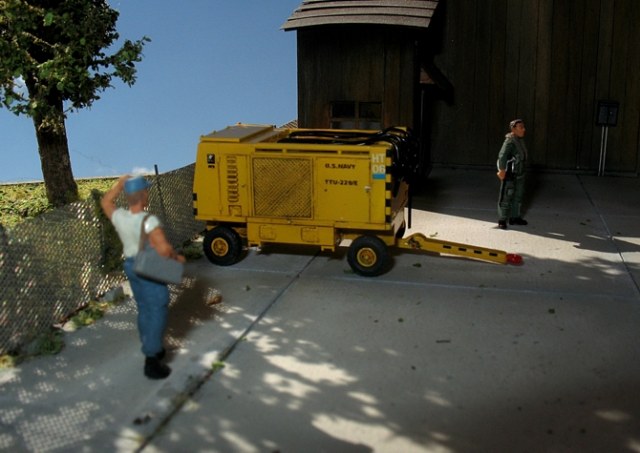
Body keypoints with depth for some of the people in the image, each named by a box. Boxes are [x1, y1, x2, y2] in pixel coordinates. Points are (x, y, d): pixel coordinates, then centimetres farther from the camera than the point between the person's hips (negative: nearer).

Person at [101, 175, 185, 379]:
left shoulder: (119, 217, -5)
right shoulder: (148, 220, -26)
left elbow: (105, 202, 17)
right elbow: (164, 248, -33)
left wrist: (120, 183, 12)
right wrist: (177, 257, -14)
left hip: (131, 266, 8)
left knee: (144, 310, 21)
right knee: (157, 312, 0)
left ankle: (151, 349, 36)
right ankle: (152, 362, 1)